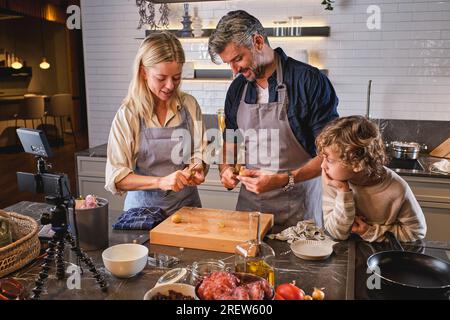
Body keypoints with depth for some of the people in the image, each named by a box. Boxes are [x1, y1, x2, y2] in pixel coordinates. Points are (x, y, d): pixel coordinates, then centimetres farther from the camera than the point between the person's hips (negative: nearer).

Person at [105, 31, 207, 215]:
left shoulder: (189, 105, 1)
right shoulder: (128, 114, -6)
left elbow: (199, 152, 9)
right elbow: (115, 177, -9)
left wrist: (197, 169, -12)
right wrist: (160, 181, -23)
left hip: (187, 204, 2)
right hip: (144, 206, -1)